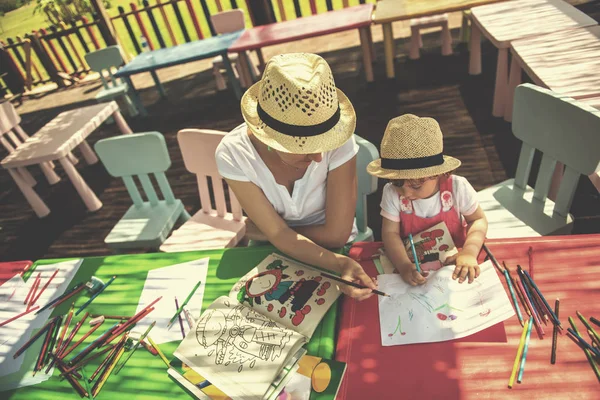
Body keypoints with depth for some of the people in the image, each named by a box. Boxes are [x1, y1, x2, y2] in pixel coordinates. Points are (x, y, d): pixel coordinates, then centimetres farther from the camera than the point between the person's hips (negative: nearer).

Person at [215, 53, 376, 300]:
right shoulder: (233, 154, -25)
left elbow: (336, 234, -21)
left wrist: (259, 232, -15)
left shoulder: (338, 142, -28)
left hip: (331, 248, 0)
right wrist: (340, 265, -39)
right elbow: (279, 235, -24)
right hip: (272, 253, 1)